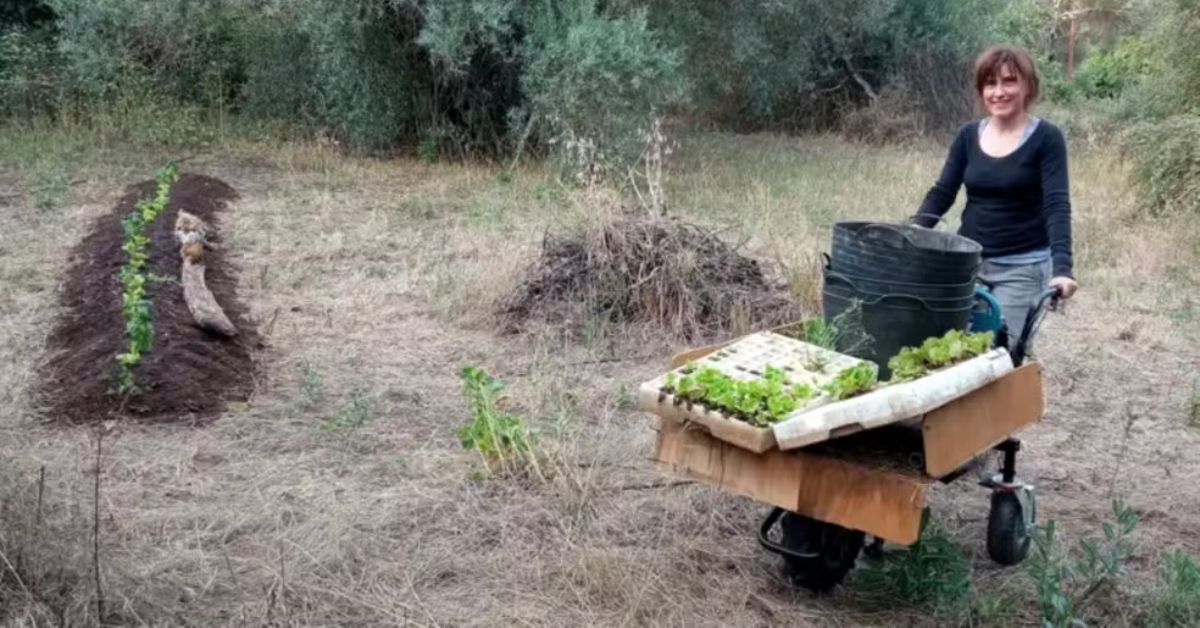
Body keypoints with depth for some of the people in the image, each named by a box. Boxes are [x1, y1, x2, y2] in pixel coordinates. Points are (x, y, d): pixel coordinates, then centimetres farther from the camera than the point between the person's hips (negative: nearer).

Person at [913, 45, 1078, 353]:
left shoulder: (1046, 138, -8)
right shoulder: (969, 135, 3)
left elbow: (1057, 206, -16)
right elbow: (941, 194, 4)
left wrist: (1062, 267, -29)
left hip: (1022, 267, -4)